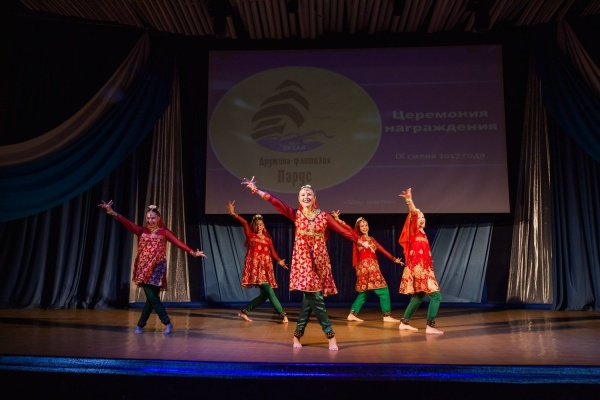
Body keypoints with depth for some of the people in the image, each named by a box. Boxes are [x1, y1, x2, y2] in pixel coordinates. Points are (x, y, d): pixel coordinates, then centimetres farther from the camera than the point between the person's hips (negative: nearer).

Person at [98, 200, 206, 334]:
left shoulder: (164, 232, 3)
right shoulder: (141, 231, 5)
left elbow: (179, 243, -8)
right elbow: (126, 222, -8)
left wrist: (192, 252, -19)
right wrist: (111, 212, -21)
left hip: (157, 269, 0)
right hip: (144, 269, 0)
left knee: (152, 298, 3)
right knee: (152, 297, -6)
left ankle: (140, 324, 21)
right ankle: (167, 323, 5)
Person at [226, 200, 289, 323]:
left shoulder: (268, 239, 16)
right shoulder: (250, 236, 2)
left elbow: (273, 252, 9)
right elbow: (244, 223, -12)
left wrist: (279, 261, -3)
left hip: (265, 268, 6)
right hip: (255, 267, -6)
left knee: (264, 295, 5)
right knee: (269, 291, -12)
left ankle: (244, 312, 17)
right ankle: (282, 314, -10)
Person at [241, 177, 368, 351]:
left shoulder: (324, 216, 4)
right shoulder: (296, 214, 0)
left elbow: (343, 231, 6)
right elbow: (276, 202, -12)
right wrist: (256, 190, -22)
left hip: (320, 259, 2)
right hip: (303, 258, -2)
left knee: (309, 297, 3)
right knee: (314, 296, -10)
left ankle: (297, 335, 16)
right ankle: (330, 335, -2)